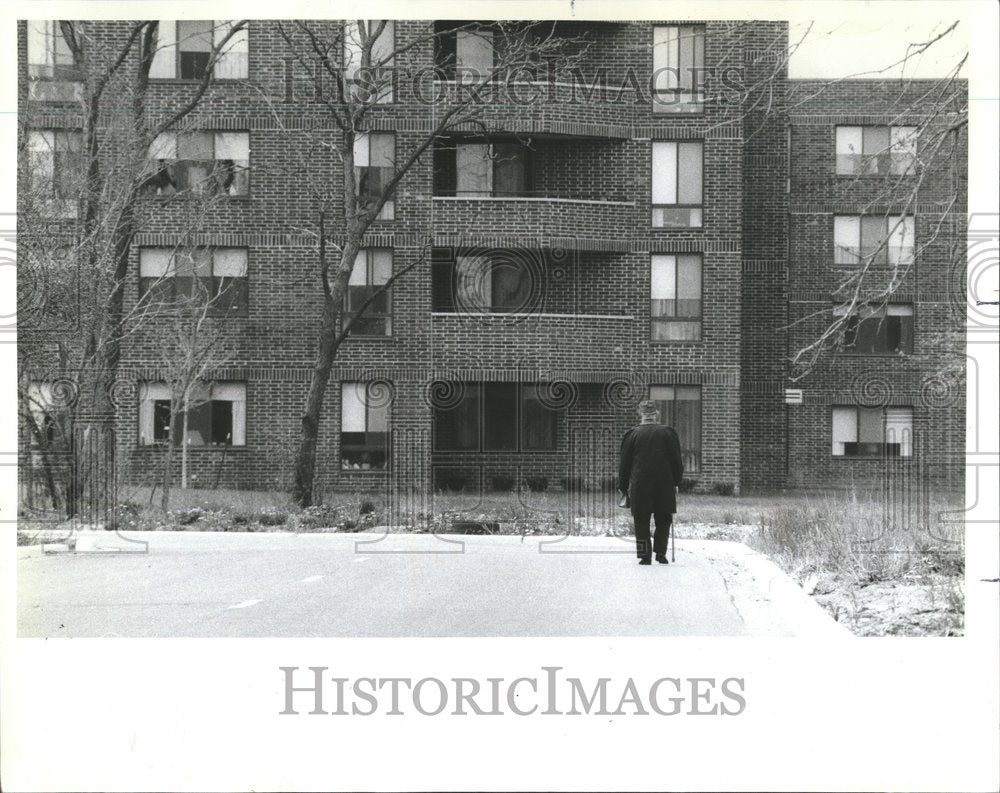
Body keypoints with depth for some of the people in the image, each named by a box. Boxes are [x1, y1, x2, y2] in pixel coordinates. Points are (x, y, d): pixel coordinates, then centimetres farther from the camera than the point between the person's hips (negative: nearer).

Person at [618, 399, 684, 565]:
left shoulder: (632, 435, 2)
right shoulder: (667, 433, 2)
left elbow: (624, 464, 5)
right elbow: (677, 461, 4)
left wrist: (623, 486, 13)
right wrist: (676, 482, 14)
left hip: (640, 487, 0)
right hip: (664, 485, 0)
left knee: (641, 522, 5)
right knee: (663, 520, 12)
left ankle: (644, 556, 0)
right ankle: (660, 552, 4)